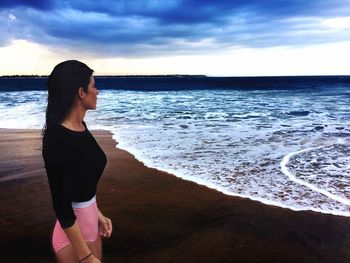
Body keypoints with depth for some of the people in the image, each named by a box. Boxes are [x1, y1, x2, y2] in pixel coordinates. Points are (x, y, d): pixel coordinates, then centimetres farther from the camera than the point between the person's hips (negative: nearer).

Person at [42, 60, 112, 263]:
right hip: (73, 232, -8)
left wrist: (97, 214, 15)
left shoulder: (80, 126, -1)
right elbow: (61, 204, -24)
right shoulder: (58, 138, -27)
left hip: (90, 222, 8)